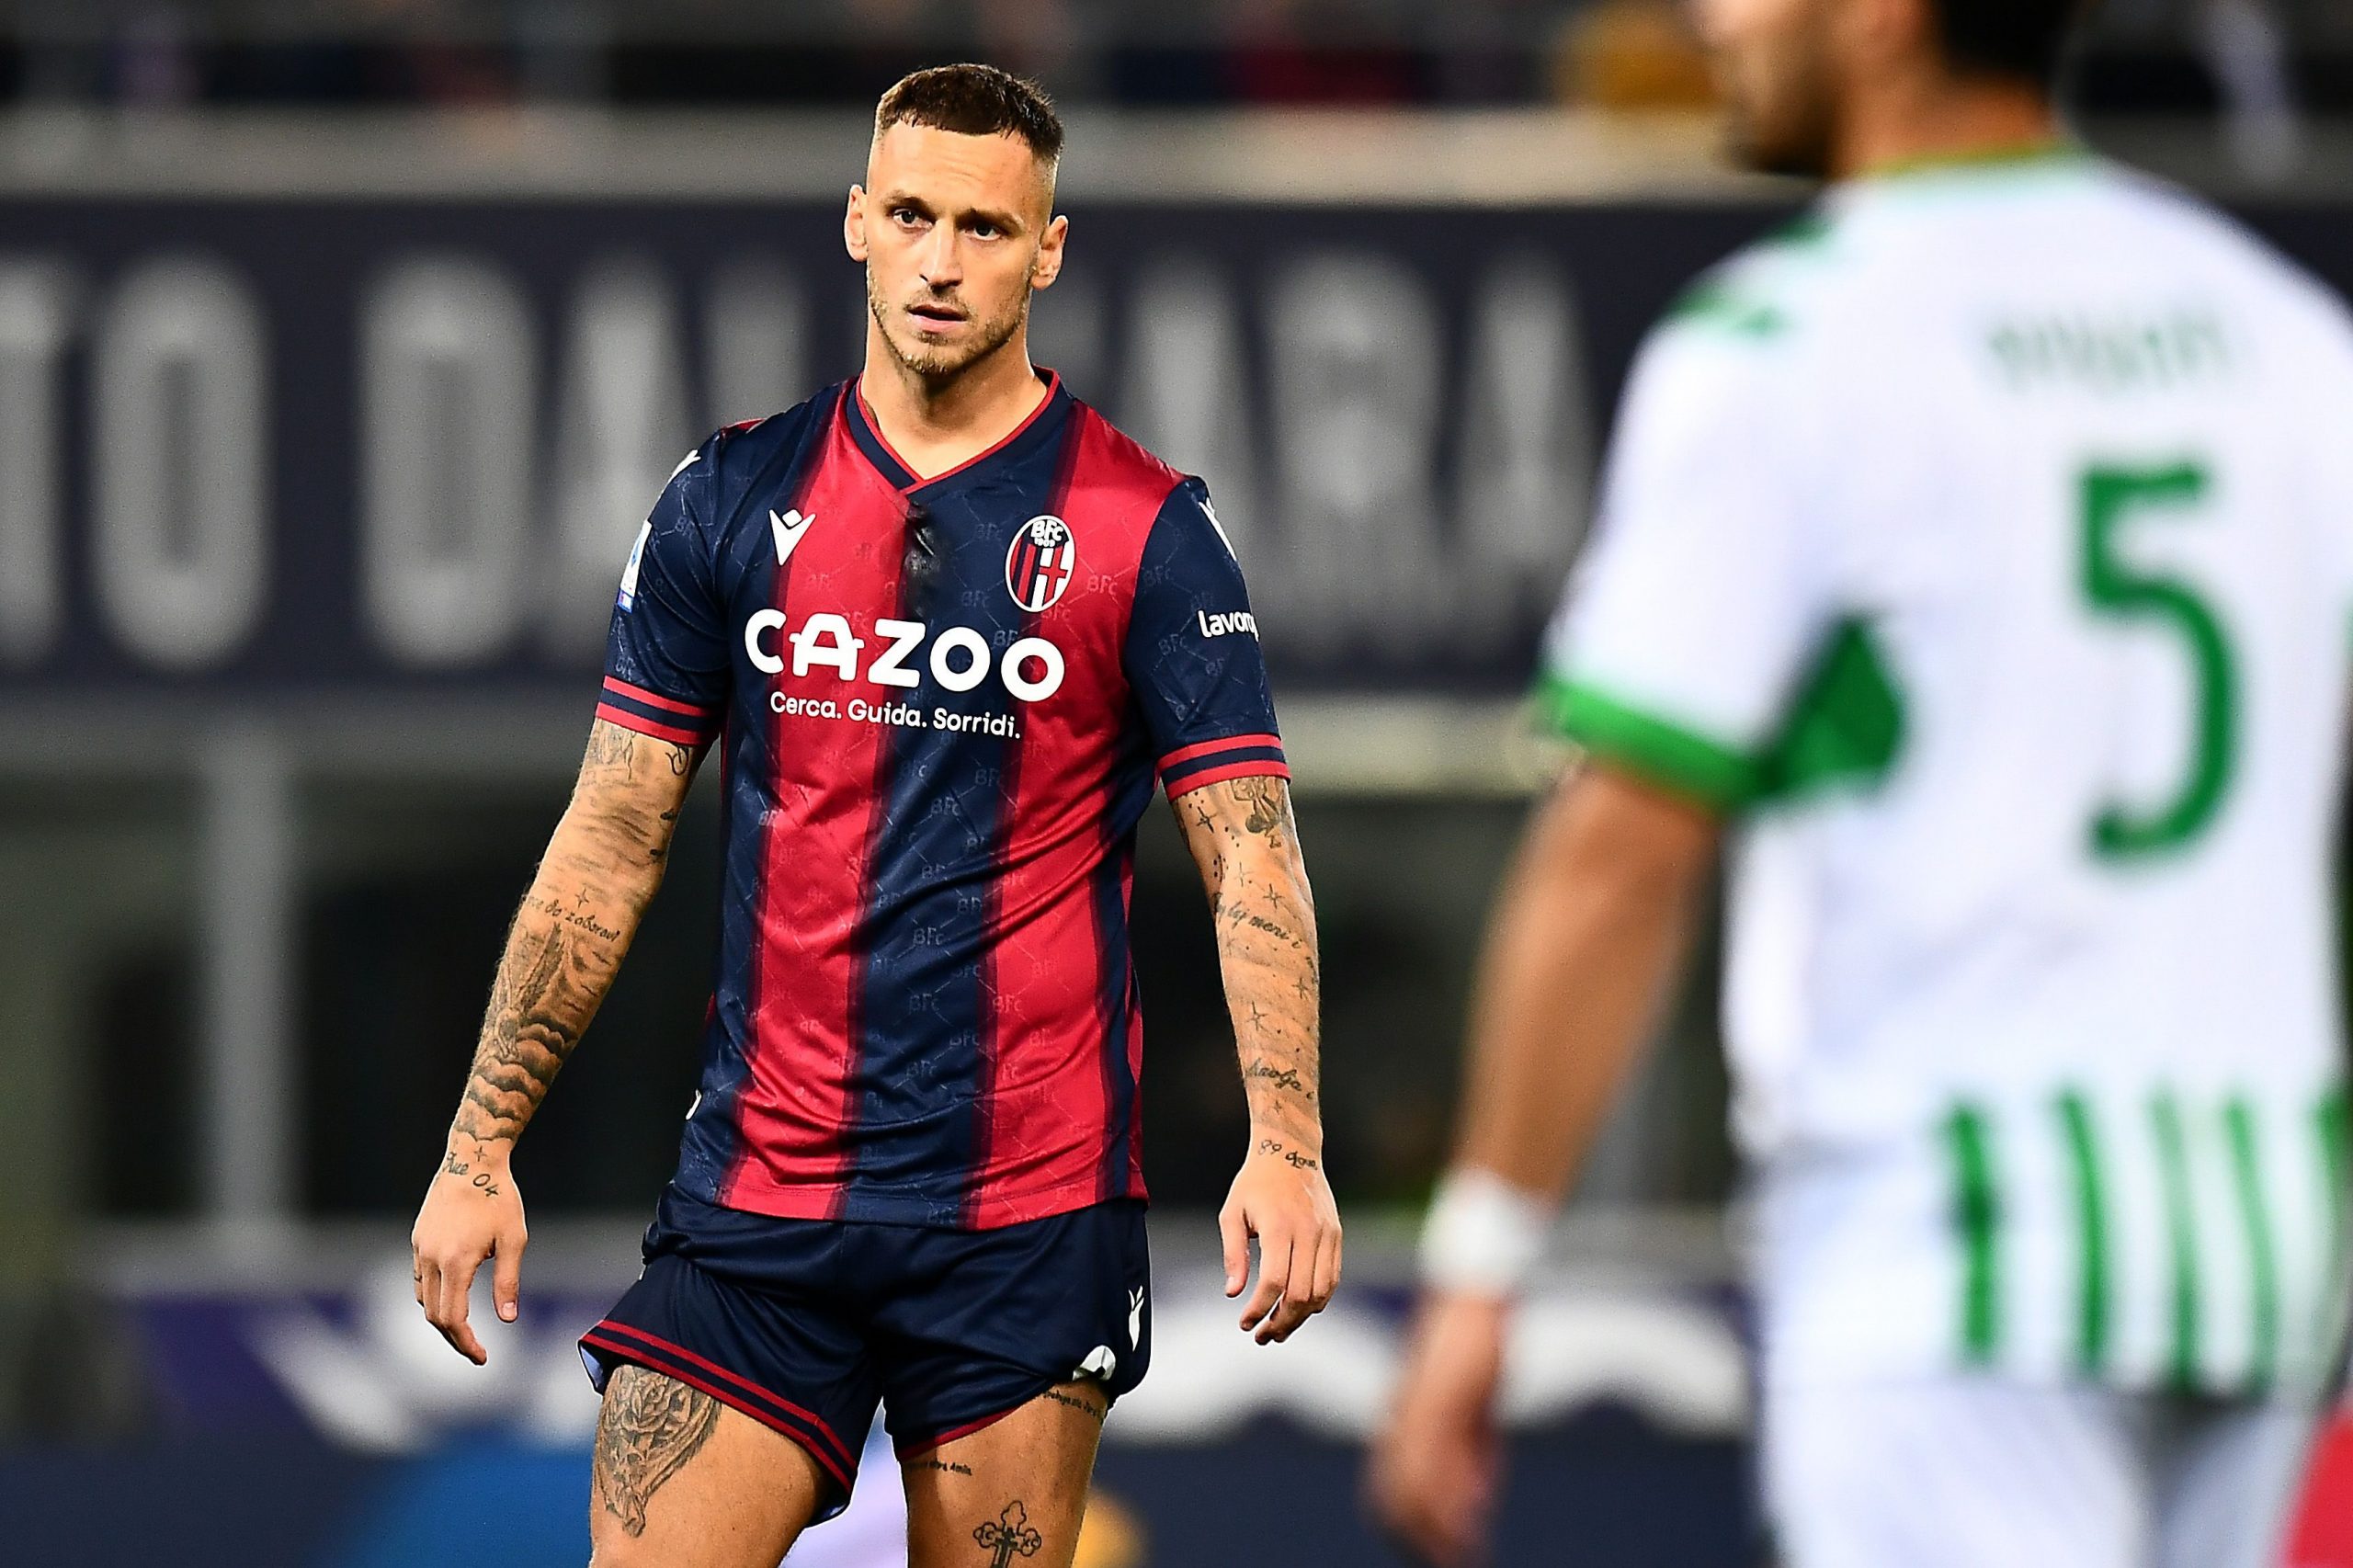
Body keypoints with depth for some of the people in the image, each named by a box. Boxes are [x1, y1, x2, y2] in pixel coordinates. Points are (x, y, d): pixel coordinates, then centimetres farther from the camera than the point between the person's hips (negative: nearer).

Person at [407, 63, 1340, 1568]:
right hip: (754, 1203, 2)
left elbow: (1251, 847, -4)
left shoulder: (1145, 529, -1)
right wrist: (482, 1148, 4)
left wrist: (1287, 1150, -18)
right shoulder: (732, 500, 6)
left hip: (1028, 1216, -2)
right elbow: (612, 839, 9)